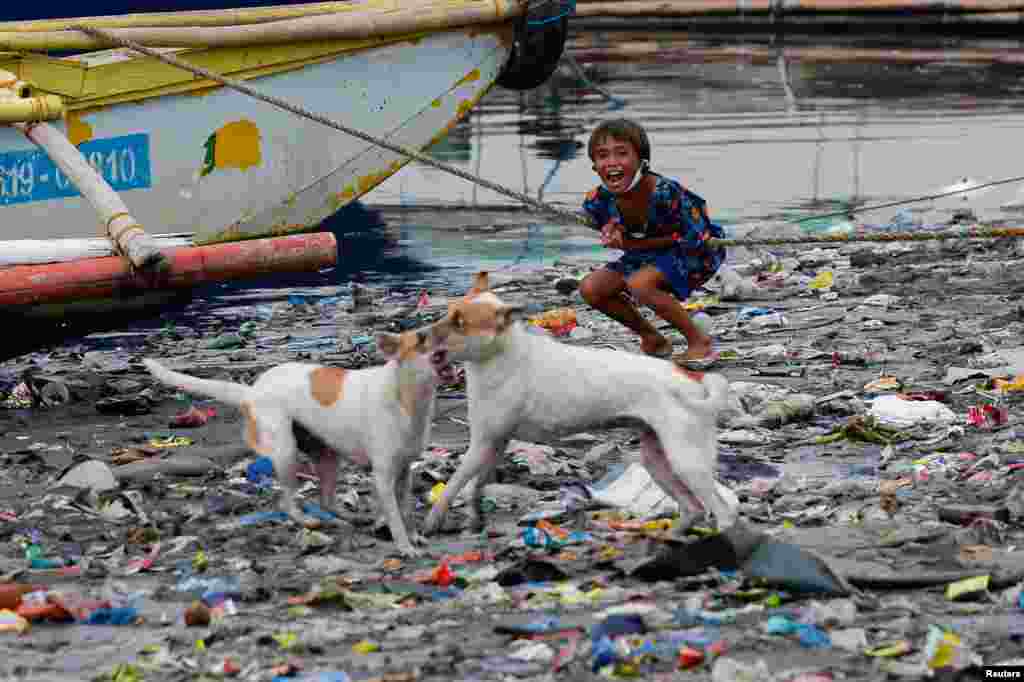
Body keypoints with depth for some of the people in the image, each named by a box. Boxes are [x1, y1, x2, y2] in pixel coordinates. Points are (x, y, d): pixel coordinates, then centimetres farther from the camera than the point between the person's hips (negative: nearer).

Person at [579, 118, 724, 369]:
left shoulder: (665, 192, -34)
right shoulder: (597, 202, -16)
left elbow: (696, 239, -25)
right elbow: (619, 240, 3)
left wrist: (636, 244, -26)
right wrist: (611, 236, -23)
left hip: (697, 254, -7)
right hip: (649, 255, 7)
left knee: (639, 284, -31)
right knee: (590, 289, -8)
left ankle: (699, 341, -10)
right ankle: (652, 339, 13)